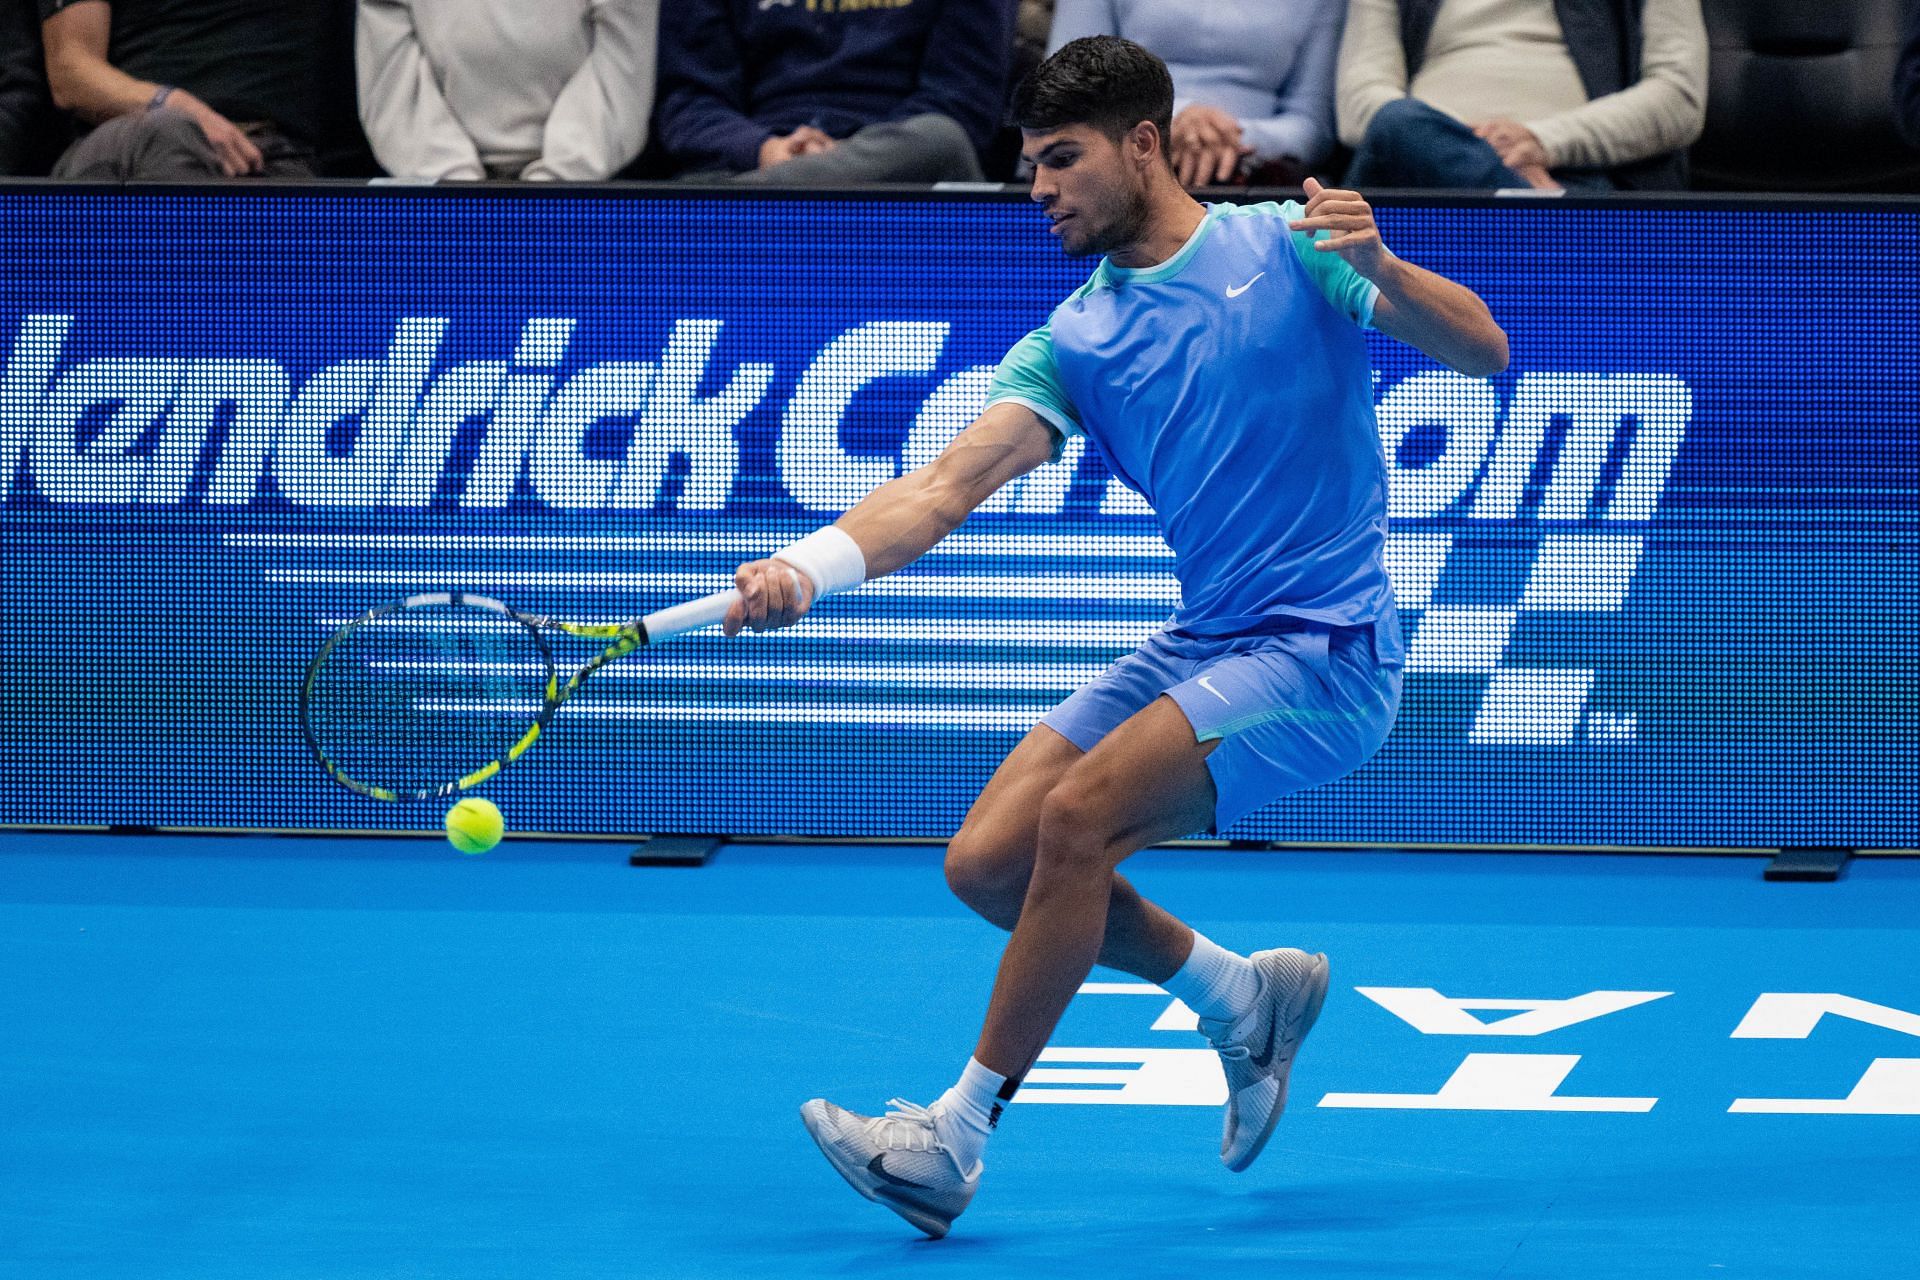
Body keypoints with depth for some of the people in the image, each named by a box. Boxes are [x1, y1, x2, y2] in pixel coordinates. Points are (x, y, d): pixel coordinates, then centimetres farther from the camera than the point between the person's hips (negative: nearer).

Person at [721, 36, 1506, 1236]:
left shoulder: (1286, 246, -2)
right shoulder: (1073, 341, 9)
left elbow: (1482, 350, -8)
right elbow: (948, 486, -4)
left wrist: (1378, 266, -28)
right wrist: (806, 568, -21)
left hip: (1324, 650, -7)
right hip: (1199, 644, 7)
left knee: (1075, 818, -22)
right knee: (989, 862, -2)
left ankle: (958, 1136, -13)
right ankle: (1246, 994, 18)